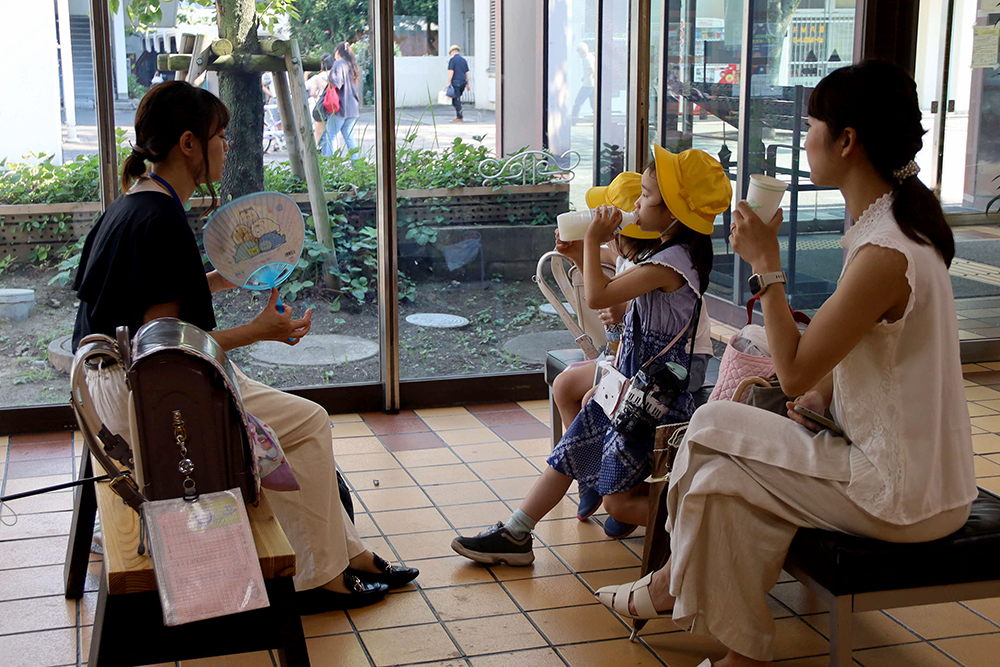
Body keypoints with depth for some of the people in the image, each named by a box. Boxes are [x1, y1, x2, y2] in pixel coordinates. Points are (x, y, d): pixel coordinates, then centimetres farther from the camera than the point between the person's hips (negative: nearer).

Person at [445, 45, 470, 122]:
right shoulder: (463, 60, 12)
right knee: (458, 99, 17)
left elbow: (451, 72, -13)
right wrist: (468, 84, 20)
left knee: (456, 100, -2)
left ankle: (460, 117, -5)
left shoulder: (452, 60, -6)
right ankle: (459, 115, 14)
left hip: (456, 82, -6)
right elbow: (467, 73, 14)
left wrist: (448, 83, -11)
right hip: (463, 82, 6)